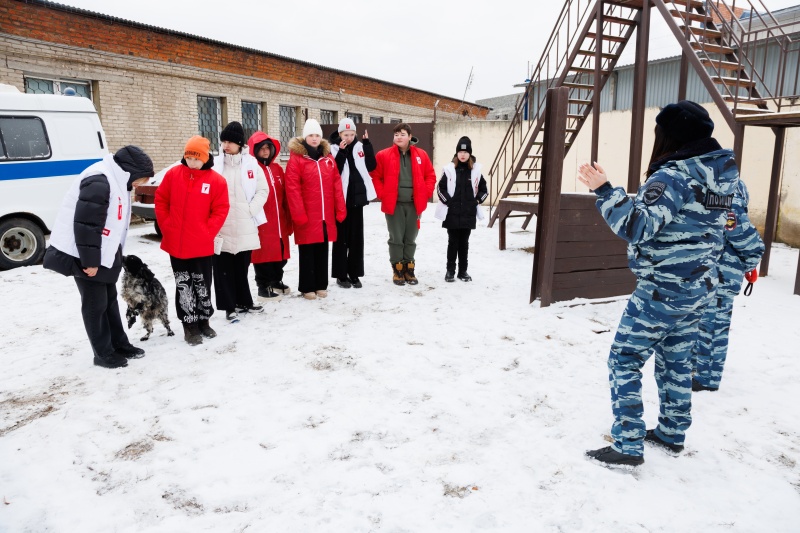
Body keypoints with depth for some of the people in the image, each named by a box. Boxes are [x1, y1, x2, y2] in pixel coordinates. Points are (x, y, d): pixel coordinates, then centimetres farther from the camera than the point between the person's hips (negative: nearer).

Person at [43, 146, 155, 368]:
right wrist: (90, 261, -23)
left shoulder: (117, 181, 10)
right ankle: (104, 354, 11)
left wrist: (114, 256, 18)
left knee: (110, 299, 15)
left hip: (102, 254, 10)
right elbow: (86, 224, -27)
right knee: (96, 304, -1)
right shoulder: (99, 181, -23)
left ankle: (120, 345, 26)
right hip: (83, 256, -10)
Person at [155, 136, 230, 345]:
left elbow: (220, 210, -6)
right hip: (176, 244, 1)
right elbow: (161, 201, 7)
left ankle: (203, 321, 29)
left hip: (202, 246, -1)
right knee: (183, 286, 9)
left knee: (202, 285, 12)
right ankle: (189, 325, 19)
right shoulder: (173, 174, 0)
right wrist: (166, 227, 0)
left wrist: (207, 232, -12)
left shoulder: (216, 181, -7)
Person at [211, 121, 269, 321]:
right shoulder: (215, 164, 1)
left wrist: (251, 209, -6)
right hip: (221, 226, -1)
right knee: (223, 268, 2)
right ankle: (230, 307, 13)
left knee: (242, 266, 14)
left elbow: (263, 190, 6)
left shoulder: (251, 163, 3)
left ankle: (244, 302, 29)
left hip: (245, 225, 1)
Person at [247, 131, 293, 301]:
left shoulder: (277, 169, 14)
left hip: (279, 222, 7)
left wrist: (288, 219, 14)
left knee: (280, 252, 15)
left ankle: (276, 281, 33)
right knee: (264, 254, 0)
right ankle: (263, 287, 12)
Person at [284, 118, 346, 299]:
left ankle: (321, 285, 23)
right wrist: (298, 213, -16)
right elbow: (292, 188, -11)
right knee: (307, 252, 4)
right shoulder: (296, 158, -5)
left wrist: (340, 209, 3)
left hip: (326, 215, 5)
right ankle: (307, 287, 14)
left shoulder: (328, 157, 12)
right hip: (306, 216, -5)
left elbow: (336, 185, 9)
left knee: (323, 251, 12)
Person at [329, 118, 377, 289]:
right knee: (341, 237, 2)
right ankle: (341, 275, 10)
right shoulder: (334, 149, -4)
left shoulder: (360, 146, 8)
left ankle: (354, 273, 17)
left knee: (357, 237, 8)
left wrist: (367, 145, -6)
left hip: (357, 198, 4)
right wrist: (341, 152, -21)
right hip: (341, 200, -4)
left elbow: (371, 166, -1)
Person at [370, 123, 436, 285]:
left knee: (410, 239, 11)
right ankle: (397, 270, 13)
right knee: (396, 238, 3)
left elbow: (430, 175, 11)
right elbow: (375, 176, 2)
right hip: (394, 204, -2)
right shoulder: (384, 155, -2)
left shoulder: (421, 155, 5)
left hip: (414, 204, 2)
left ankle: (409, 269, 22)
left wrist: (425, 194, 1)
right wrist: (383, 195, -6)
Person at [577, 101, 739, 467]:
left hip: (662, 291, -9)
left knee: (625, 361, 0)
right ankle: (671, 434, 33)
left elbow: (636, 227, -30)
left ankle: (628, 446, 4)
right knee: (676, 361, 20)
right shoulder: (722, 175, 7)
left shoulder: (673, 177, -20)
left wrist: (604, 191, -26)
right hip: (698, 287, 9)